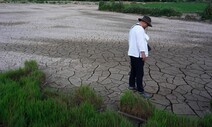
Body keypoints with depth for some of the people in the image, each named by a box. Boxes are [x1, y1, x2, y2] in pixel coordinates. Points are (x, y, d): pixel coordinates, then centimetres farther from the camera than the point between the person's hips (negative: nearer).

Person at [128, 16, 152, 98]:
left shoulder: (133, 28, 16)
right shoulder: (140, 29, -16)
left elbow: (130, 40, 20)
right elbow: (140, 41, -25)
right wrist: (143, 53, -31)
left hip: (132, 53, 10)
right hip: (138, 54, -10)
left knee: (133, 70, 20)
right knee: (139, 73, -6)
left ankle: (131, 85, 32)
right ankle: (141, 91, -2)